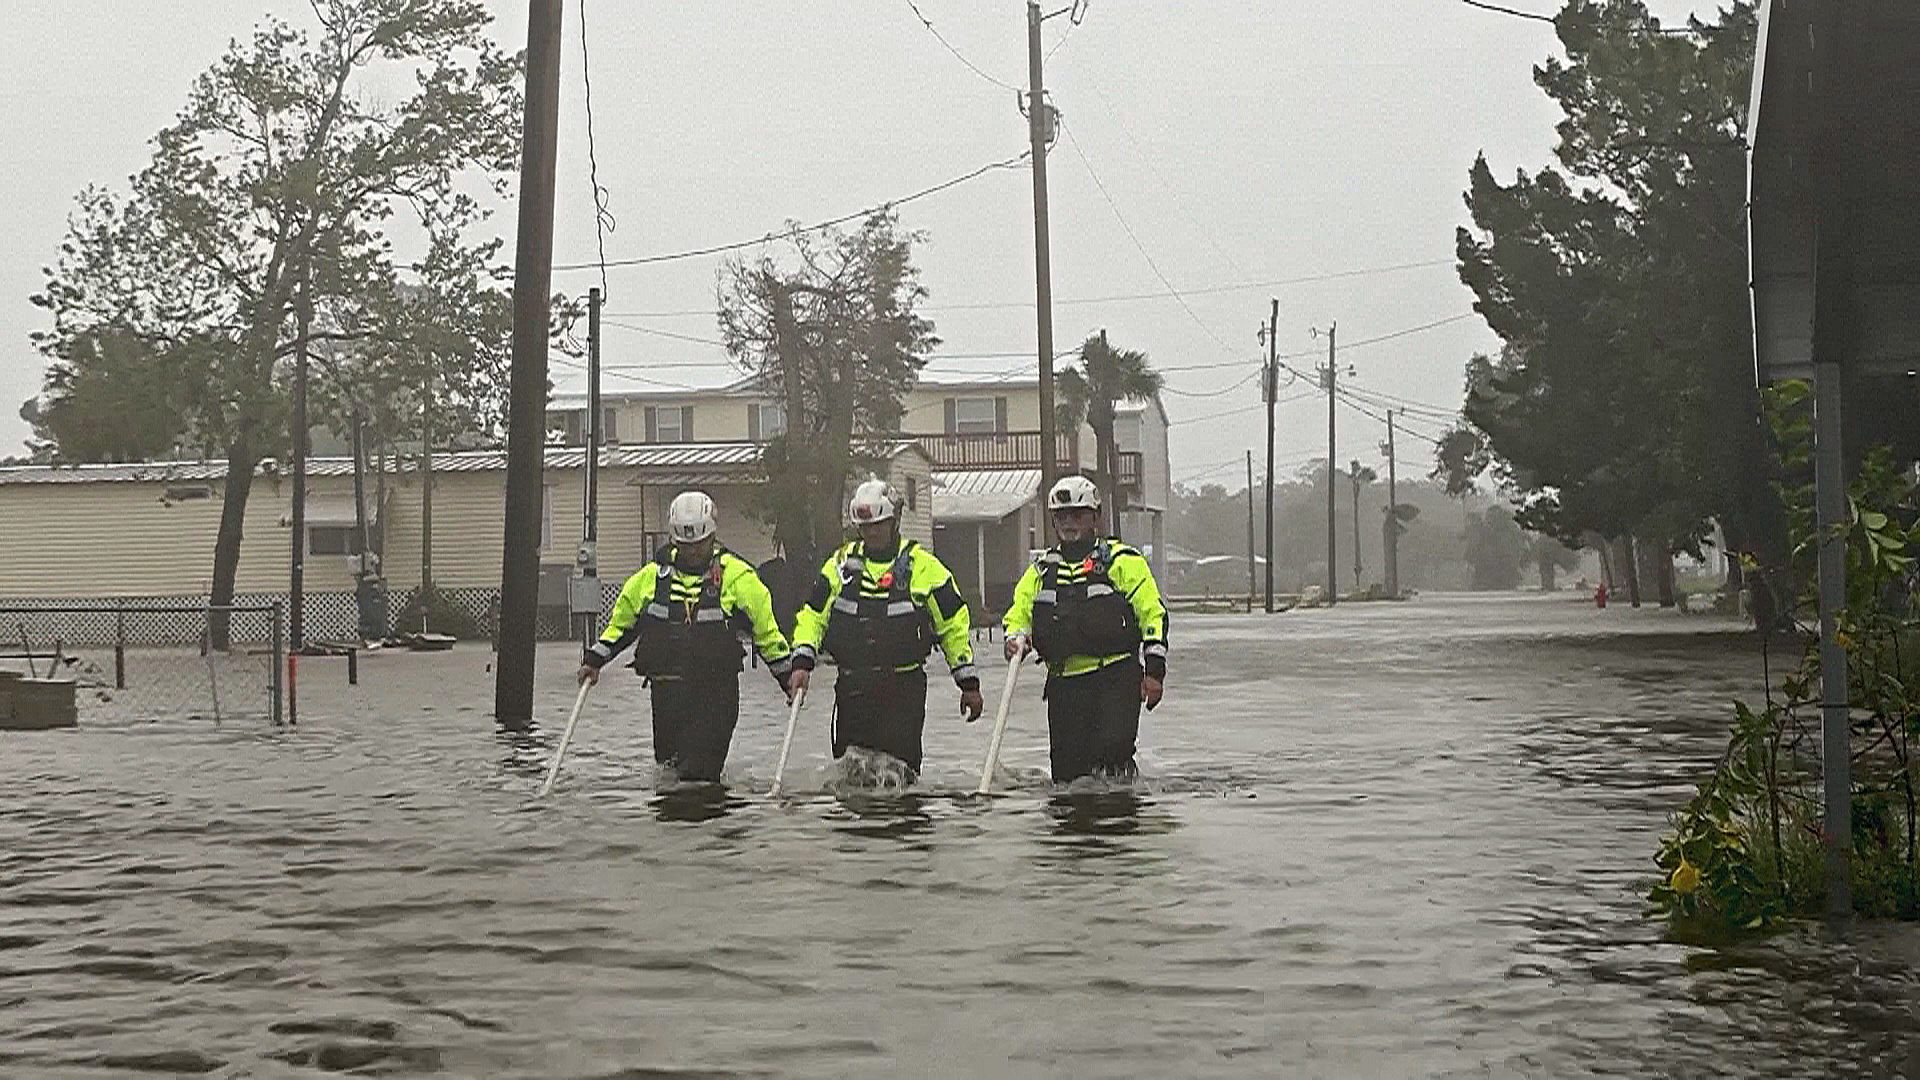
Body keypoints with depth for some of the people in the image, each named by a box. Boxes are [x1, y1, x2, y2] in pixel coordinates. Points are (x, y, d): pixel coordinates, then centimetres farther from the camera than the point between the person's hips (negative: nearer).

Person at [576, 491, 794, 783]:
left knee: (700, 771, -11)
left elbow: (765, 629, 5)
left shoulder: (736, 576, -2)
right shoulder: (653, 575, 8)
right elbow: (622, 622, 21)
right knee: (667, 760, 7)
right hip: (667, 689, 4)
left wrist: (788, 674, 3)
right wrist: (594, 660, 16)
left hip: (717, 690, -4)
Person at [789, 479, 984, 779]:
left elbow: (954, 625, 5)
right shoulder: (841, 564, 10)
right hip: (852, 686, 3)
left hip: (904, 688, -3)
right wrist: (803, 662, -5)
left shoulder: (922, 566, 1)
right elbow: (813, 616, 12)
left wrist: (968, 683, 4)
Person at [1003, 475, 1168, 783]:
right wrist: (1016, 639, -3)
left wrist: (1154, 670, -6)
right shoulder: (1041, 570, 18)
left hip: (1116, 676, -4)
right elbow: (1018, 614, 22)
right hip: (1064, 682, 4)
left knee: (1113, 748, -20)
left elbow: (1153, 613, 2)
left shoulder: (1122, 560, 4)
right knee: (1067, 766, 0)